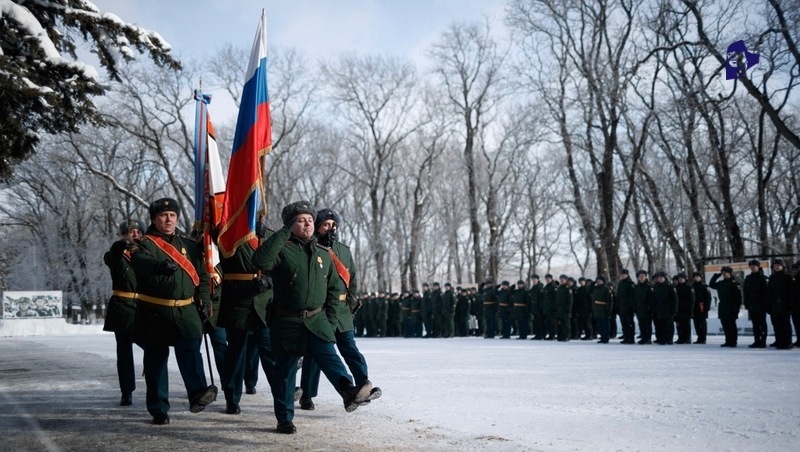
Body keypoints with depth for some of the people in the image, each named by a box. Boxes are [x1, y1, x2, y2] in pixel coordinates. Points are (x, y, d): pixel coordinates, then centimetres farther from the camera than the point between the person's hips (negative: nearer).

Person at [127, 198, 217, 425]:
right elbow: (141, 261, -26)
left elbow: (202, 274, 23)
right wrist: (160, 266, -47)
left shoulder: (189, 245, 14)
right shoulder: (145, 244, -1)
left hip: (186, 311, 3)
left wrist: (203, 297, 6)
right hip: (154, 312, -2)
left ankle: (197, 394, -28)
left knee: (190, 350, -16)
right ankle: (158, 409, 12)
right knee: (156, 359, 5)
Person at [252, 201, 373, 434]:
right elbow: (260, 262, -28)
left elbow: (335, 286, 21)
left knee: (328, 355, -19)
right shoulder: (282, 250, -6)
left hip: (317, 320, 3)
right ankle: (284, 419, 16)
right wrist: (283, 233, -21)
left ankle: (348, 391, -40)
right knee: (285, 369, 5)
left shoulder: (323, 254, 11)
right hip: (287, 321, -3)